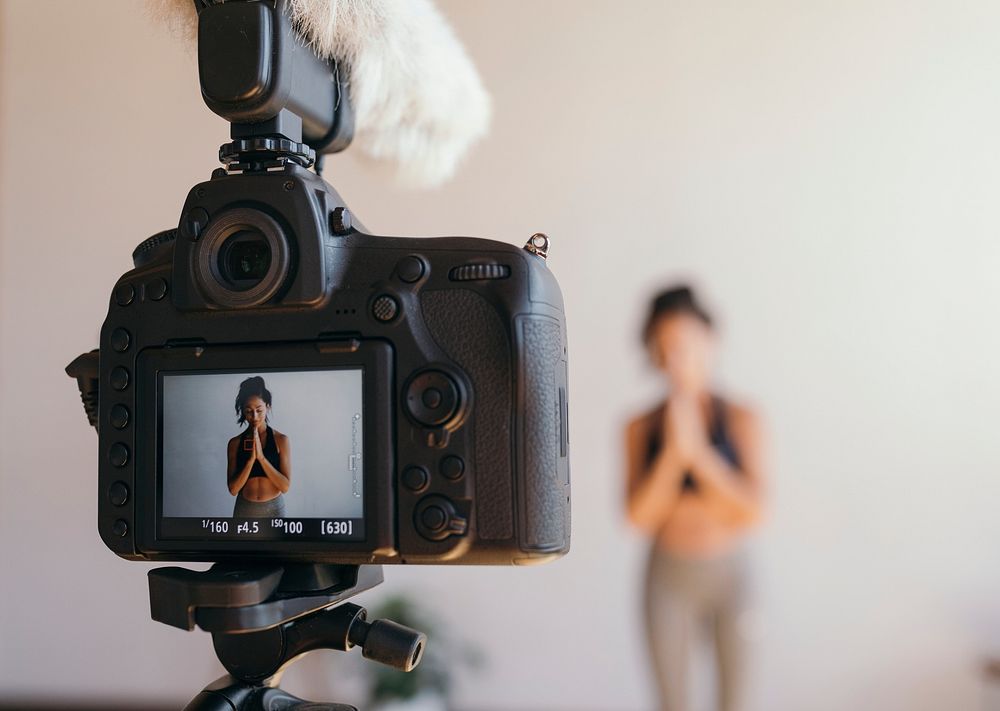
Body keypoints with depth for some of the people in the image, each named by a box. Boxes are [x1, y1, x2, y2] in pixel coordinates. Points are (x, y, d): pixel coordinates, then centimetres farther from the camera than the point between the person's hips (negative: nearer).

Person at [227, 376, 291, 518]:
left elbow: (285, 486, -14)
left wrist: (261, 457, -22)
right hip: (245, 510, 1)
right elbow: (233, 488, -10)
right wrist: (251, 458, -21)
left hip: (273, 509, -1)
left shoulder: (281, 440, -8)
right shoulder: (235, 443, -3)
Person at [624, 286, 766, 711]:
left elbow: (752, 510, -16)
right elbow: (640, 517, -13)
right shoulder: (641, 428, -5)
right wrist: (674, 451, -22)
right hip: (670, 579, 1)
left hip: (730, 575, -1)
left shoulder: (740, 420, -8)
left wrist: (699, 450, -22)